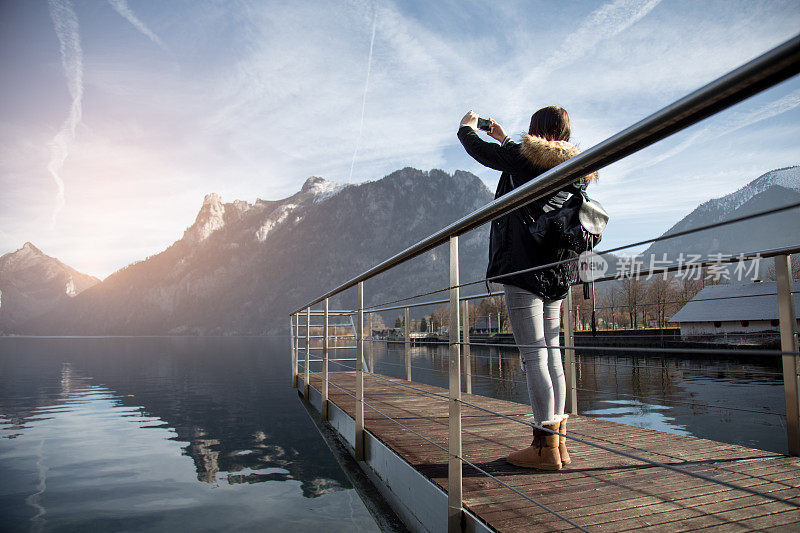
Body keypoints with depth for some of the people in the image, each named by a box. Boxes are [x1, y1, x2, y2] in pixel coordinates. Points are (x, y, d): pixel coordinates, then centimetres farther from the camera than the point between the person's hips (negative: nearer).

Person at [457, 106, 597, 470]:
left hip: (523, 268, -7)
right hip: (557, 273, 7)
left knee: (533, 356, -6)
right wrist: (504, 140, 44)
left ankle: (545, 446, -2)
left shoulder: (523, 155, -3)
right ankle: (557, 440, 17)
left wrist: (467, 127, 32)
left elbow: (478, 148, 10)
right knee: (551, 353, 11)